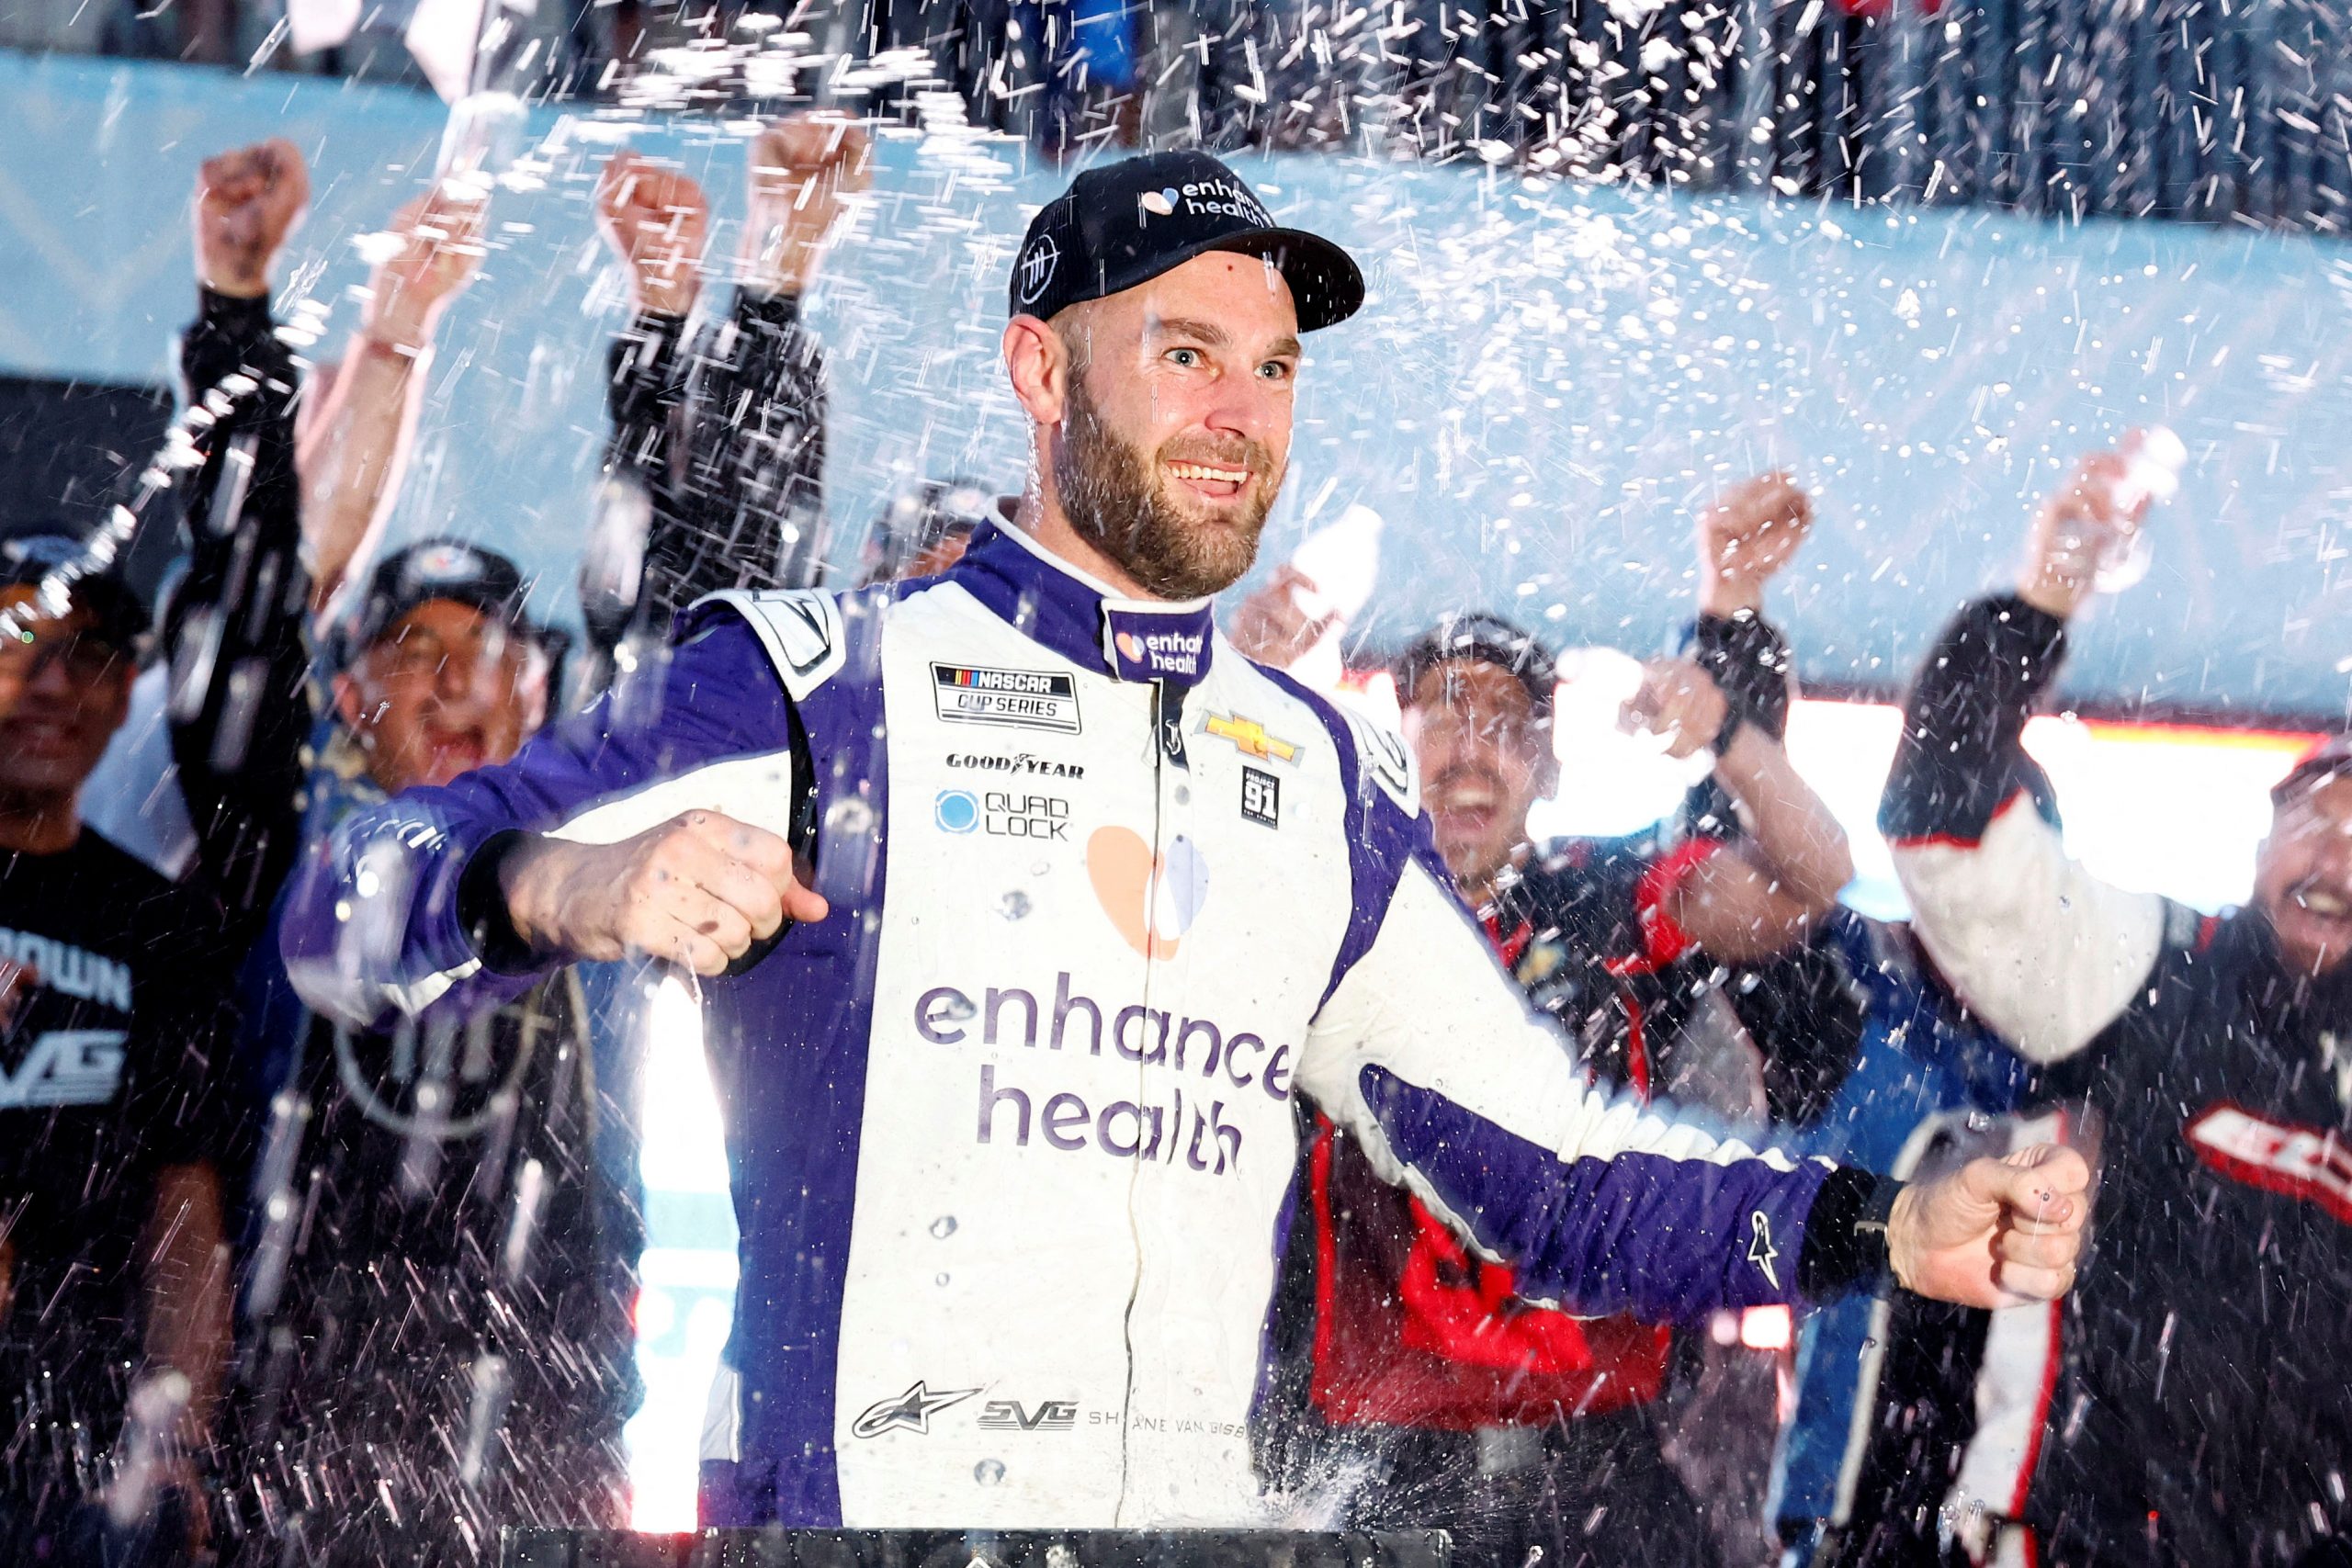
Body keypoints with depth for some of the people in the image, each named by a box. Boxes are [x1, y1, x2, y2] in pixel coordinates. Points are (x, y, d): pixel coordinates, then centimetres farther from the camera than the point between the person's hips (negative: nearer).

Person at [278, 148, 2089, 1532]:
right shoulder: (822, 687, -1)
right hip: (842, 1494, -4)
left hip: (1198, 1506, 5)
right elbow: (346, 916, -9)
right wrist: (567, 885, -30)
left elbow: (1556, 1173, 14)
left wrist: (1895, 1228, 0)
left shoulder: (1328, 786, 14)